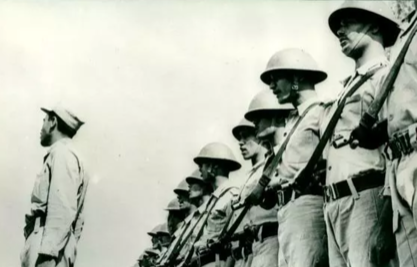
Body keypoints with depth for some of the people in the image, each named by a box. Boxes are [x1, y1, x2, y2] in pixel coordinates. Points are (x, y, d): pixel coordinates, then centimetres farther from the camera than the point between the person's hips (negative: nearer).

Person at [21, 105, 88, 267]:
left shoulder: (62, 153, -5)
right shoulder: (69, 156, 23)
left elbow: (63, 210, -17)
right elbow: (77, 216, 20)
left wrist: (45, 251, -22)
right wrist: (68, 252, 19)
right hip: (50, 250, 9)